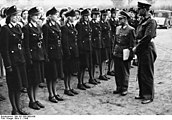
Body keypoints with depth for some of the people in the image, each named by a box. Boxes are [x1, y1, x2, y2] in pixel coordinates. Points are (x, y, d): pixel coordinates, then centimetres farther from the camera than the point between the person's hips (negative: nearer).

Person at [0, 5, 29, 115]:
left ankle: (18, 108, 27)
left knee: (19, 85, 14)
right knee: (13, 87, 3)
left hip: (21, 60, 7)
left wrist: (24, 59, 10)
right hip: (12, 61, -7)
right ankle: (14, 110, 17)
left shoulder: (18, 27, 12)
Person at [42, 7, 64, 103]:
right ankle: (51, 95, 14)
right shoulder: (46, 27, -12)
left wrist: (61, 51, 11)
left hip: (58, 53, 7)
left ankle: (55, 93, 26)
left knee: (56, 74, 14)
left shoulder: (57, 25, 11)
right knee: (51, 75, 2)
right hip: (51, 53, -7)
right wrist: (46, 55, -17)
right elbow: (45, 42, -14)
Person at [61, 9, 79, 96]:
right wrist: (67, 53, -18)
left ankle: (70, 87, 25)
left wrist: (76, 52, 13)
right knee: (67, 72, 1)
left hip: (74, 52, 9)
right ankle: (66, 89, 11)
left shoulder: (72, 26, 13)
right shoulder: (64, 28, -14)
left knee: (71, 71, 15)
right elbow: (65, 42, -16)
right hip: (69, 52, -8)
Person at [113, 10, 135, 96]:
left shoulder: (130, 30, -9)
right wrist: (114, 50, 14)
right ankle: (119, 87, 23)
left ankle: (124, 88, 15)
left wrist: (130, 54, -11)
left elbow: (132, 44, -9)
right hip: (117, 54, 6)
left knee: (125, 72, 4)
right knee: (117, 72, 11)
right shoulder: (118, 28, 11)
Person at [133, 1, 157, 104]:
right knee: (140, 73, 15)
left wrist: (137, 47, -15)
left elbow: (147, 37, -21)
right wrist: (137, 47, 4)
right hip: (141, 50, 9)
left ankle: (149, 96, 7)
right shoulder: (142, 21, 14)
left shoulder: (151, 22, -14)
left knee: (147, 74, -2)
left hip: (147, 49, -9)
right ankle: (143, 93, 26)